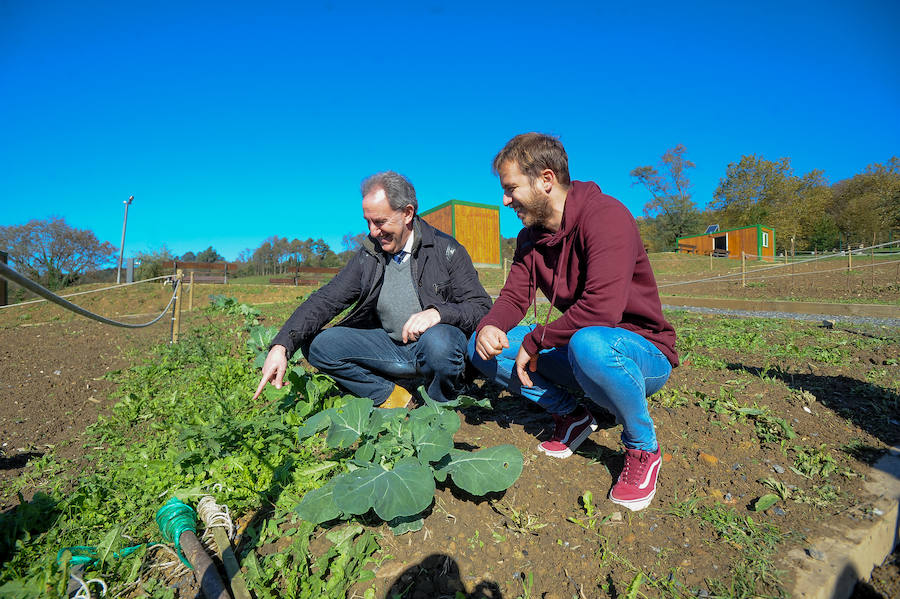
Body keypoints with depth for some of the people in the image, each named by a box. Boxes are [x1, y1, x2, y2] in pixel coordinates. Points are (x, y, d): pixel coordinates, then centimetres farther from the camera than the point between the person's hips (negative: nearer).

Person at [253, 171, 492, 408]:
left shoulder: (446, 249, -8)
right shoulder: (369, 255, 3)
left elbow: (481, 305, -11)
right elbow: (326, 300, -3)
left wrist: (438, 313, -32)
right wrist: (282, 345, -16)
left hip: (438, 341, -4)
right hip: (391, 348, 4)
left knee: (438, 340, -39)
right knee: (317, 344, -10)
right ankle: (392, 397, -3)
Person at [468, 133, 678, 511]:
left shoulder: (606, 215, -22)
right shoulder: (530, 237, 4)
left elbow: (602, 308, -34)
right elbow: (514, 297, 1)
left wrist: (534, 341, -23)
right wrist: (489, 326, -22)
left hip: (642, 355, -6)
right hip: (576, 347, 7)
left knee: (589, 344, -42)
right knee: (483, 345, -7)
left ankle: (643, 446, -10)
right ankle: (570, 416, 6)